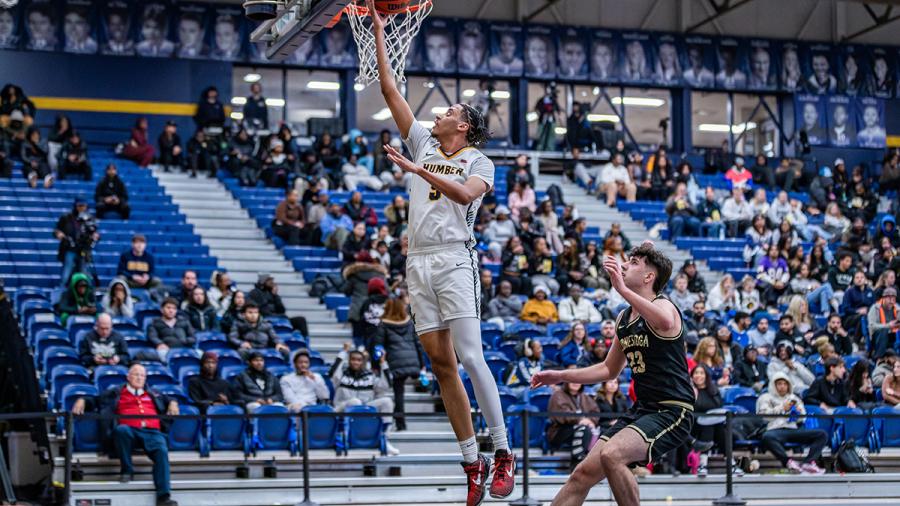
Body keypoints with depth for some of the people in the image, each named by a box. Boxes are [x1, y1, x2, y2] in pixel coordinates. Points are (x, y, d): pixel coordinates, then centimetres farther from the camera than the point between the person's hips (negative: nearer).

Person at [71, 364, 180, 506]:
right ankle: (126, 471, -22)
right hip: (130, 431, -2)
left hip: (153, 432, 2)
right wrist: (82, 401, 0)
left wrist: (173, 404, 18)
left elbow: (170, 400, 42)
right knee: (121, 429, -40)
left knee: (162, 452, -31)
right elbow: (94, 401, 21)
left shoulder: (153, 396, 35)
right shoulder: (115, 394, 26)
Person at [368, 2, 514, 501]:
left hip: (454, 261, -5)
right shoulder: (423, 145, 18)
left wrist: (419, 171, -24)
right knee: (441, 363, 2)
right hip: (419, 262, 5)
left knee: (470, 357, -13)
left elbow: (466, 194, -17)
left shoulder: (478, 161, 5)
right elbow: (390, 91, 16)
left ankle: (503, 452, -8)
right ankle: (472, 460, 5)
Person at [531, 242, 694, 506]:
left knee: (611, 454, -31)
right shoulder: (623, 318, 15)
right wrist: (560, 376, 21)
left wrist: (622, 289, -40)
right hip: (641, 410, 8)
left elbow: (665, 322, -39)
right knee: (584, 473, 5)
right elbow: (609, 369, 27)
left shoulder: (663, 306, -11)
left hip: (672, 411, -8)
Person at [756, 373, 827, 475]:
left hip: (793, 429, 4)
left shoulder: (794, 398, 31)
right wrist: (782, 408, -1)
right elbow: (763, 415, 2)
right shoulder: (766, 398, 19)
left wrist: (800, 412, 5)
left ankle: (807, 463, -35)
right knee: (767, 437, -42)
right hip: (776, 430, -4)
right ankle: (788, 462, -45)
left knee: (822, 434, -19)